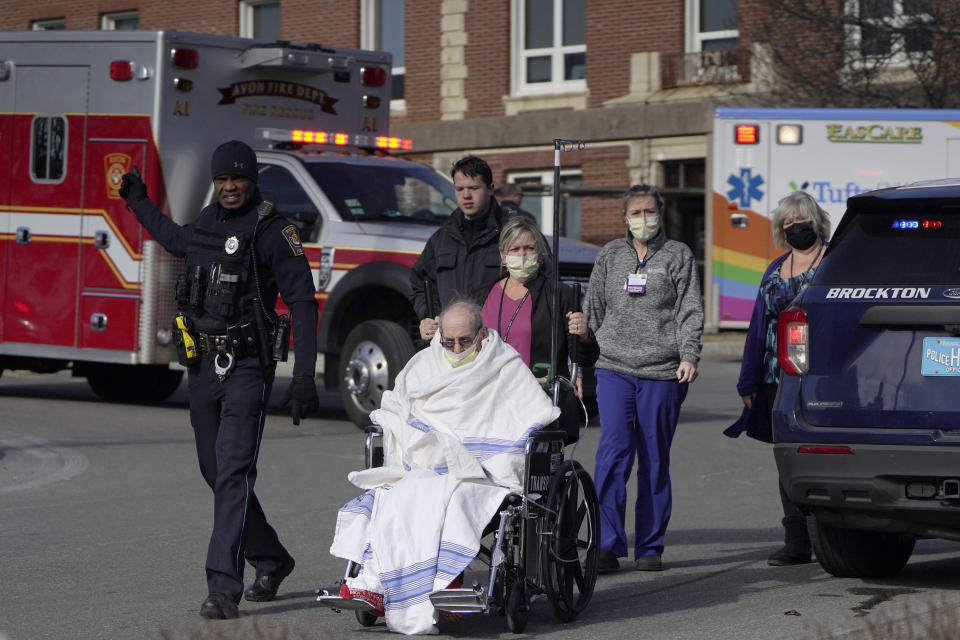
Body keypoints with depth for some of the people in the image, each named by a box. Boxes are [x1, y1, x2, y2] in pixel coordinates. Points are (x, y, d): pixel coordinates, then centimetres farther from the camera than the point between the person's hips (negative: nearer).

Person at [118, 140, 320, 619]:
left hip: (246, 368, -7)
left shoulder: (273, 233, -8)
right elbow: (177, 241, 38)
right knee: (217, 474, 14)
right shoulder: (206, 224, 12)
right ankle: (271, 561, 31)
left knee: (233, 472, -16)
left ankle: (224, 588, -21)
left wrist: (304, 378, -18)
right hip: (202, 366, 7)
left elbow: (302, 302, -11)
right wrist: (140, 203, 40)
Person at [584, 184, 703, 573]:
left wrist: (689, 356, -12)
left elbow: (690, 311, 2)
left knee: (655, 462, 3)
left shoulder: (678, 256, 7)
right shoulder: (610, 256, 14)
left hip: (662, 373, -1)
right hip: (613, 368, 1)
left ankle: (650, 548, 11)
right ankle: (607, 545, -11)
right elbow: (593, 310, 18)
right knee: (613, 453, -11)